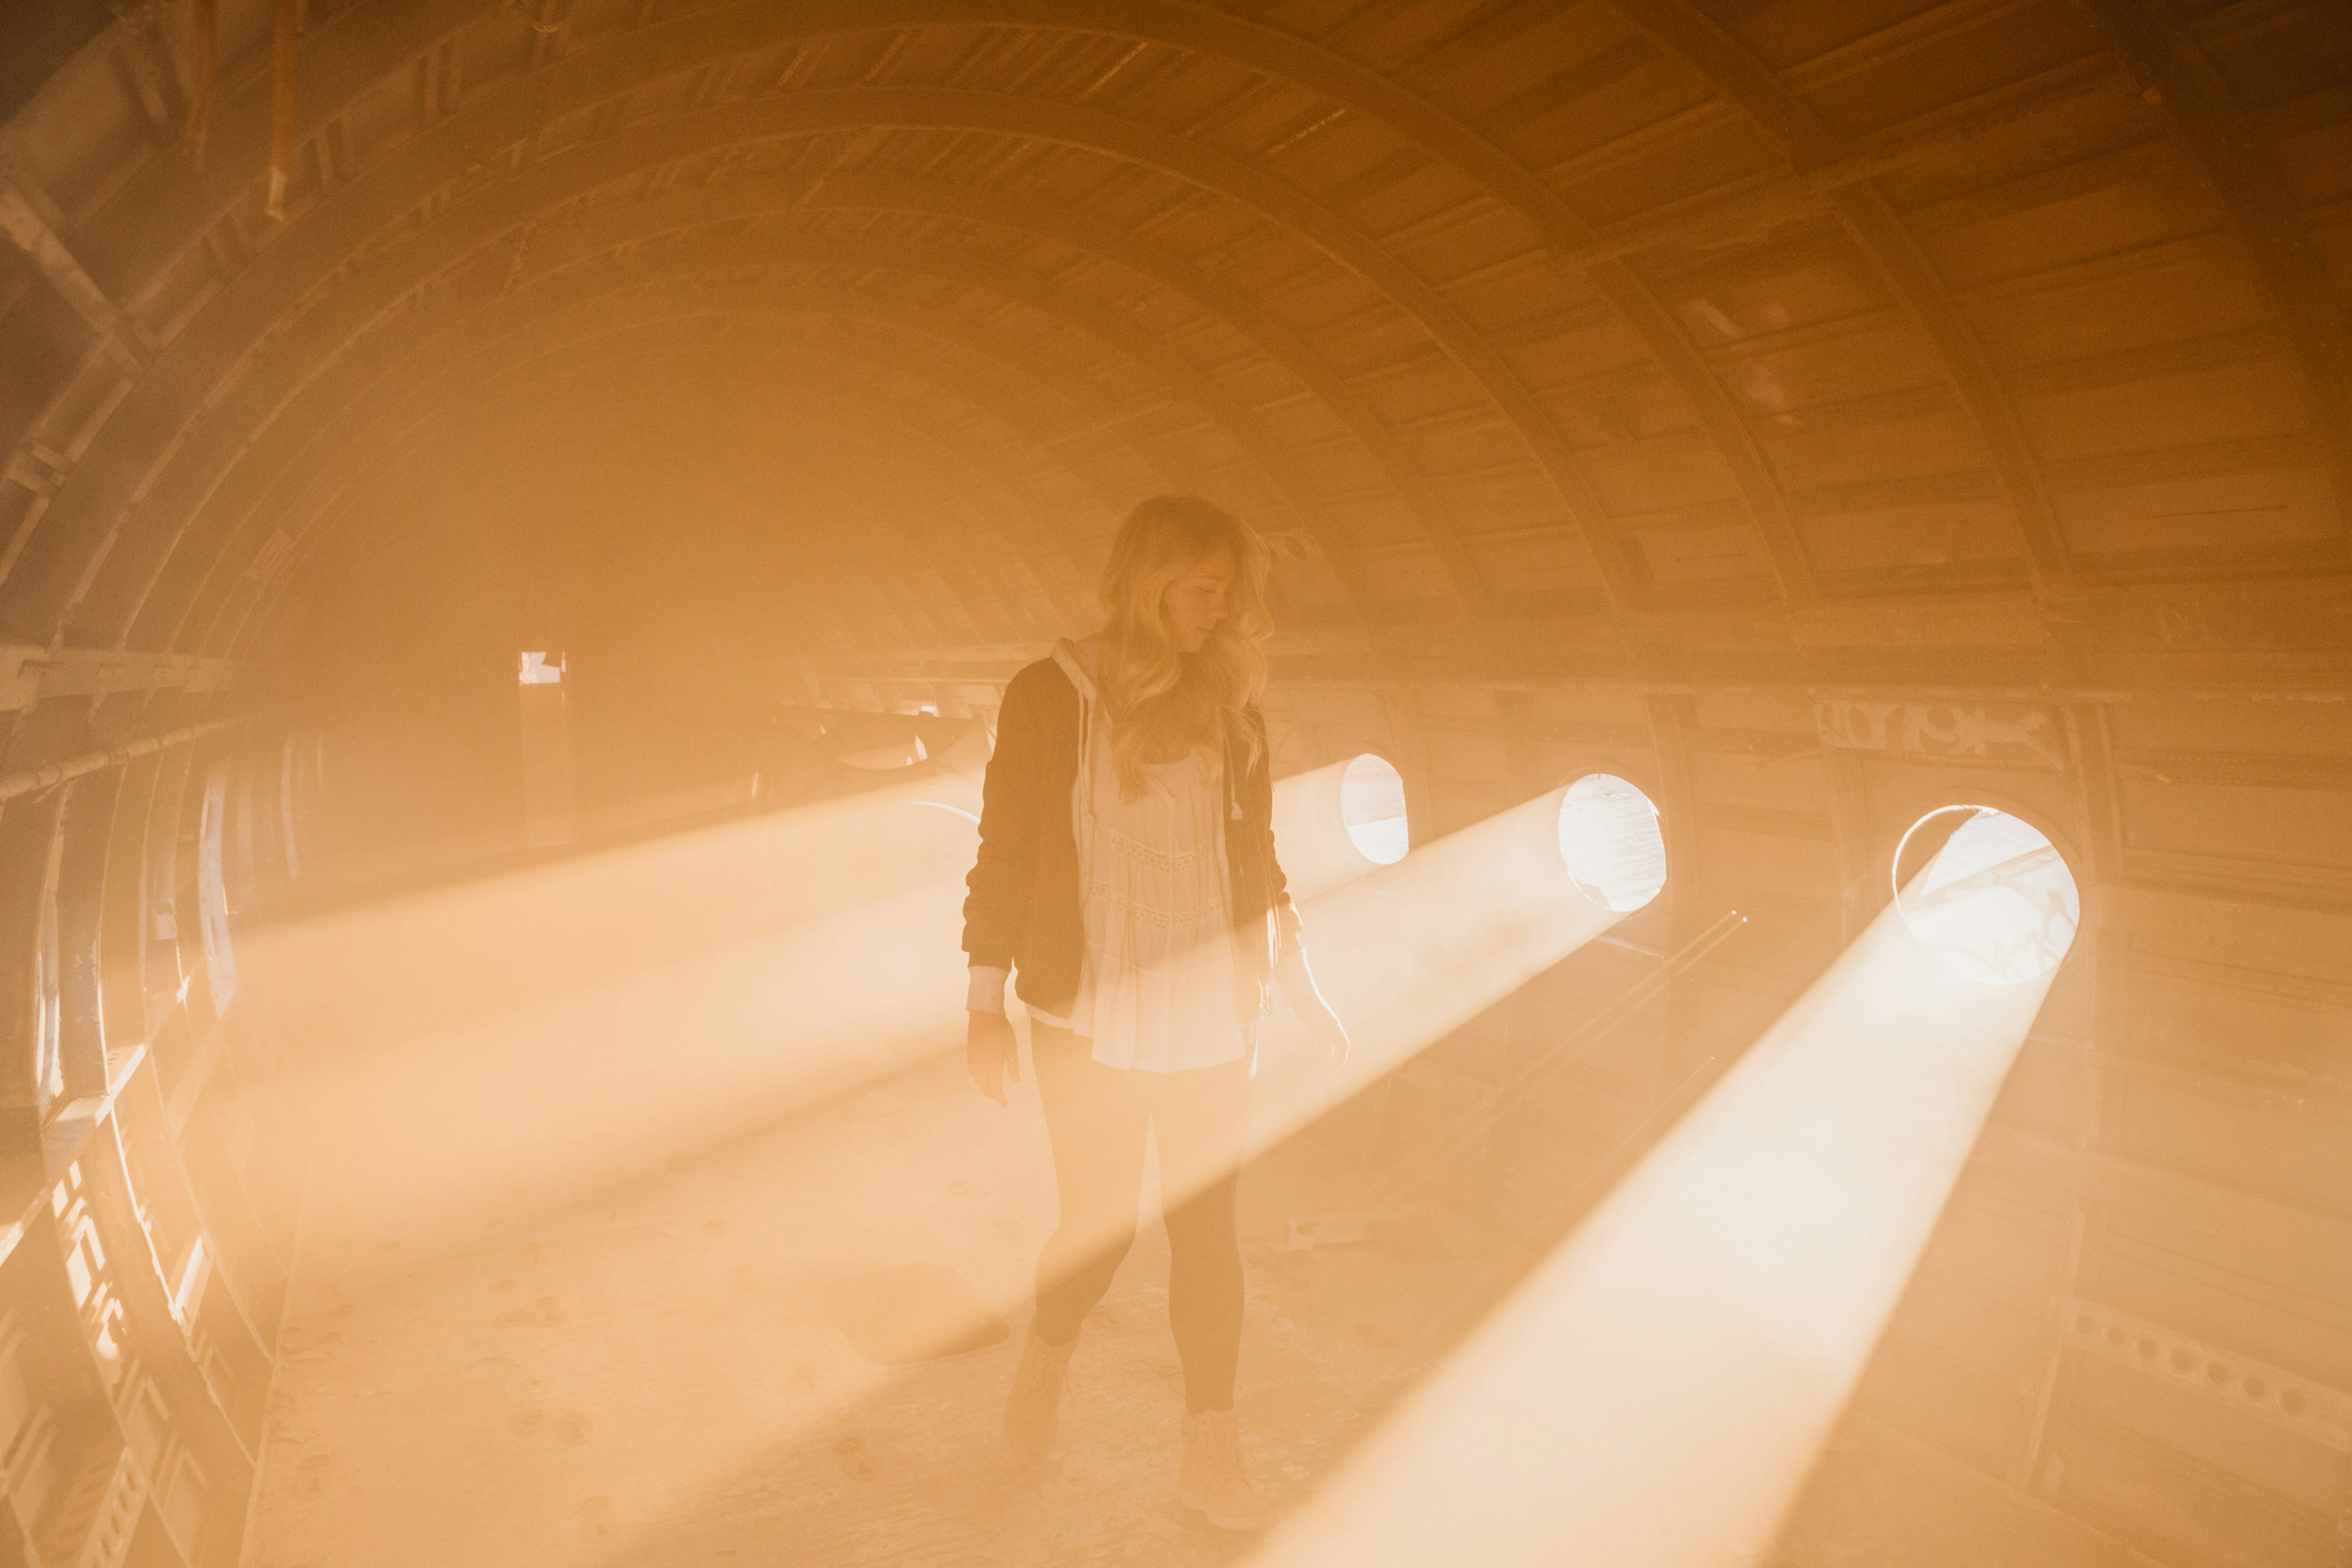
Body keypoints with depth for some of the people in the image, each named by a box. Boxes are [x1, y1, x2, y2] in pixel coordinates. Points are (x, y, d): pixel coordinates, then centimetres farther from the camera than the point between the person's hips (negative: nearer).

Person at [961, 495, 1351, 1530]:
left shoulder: (1228, 706, 6)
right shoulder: (1050, 697, -5)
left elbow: (1254, 858, 13)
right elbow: (1004, 855, -5)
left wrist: (1301, 991, 14)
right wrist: (985, 1004, -9)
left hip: (1210, 1015, 3)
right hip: (1090, 1017, -3)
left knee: (1208, 1225, 7)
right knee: (1101, 1225, 7)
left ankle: (1211, 1449, 23)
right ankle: (1046, 1357, 40)